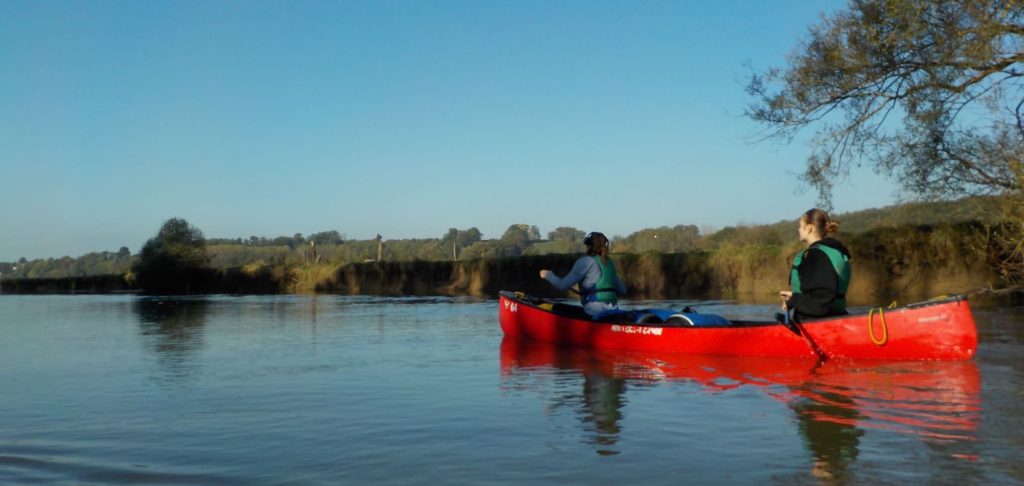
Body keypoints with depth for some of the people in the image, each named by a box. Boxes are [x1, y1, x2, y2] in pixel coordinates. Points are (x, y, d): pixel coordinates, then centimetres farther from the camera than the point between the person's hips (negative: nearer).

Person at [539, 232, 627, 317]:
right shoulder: (610, 263, 14)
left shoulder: (586, 261, -4)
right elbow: (623, 291, 15)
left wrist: (548, 275, 10)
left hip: (594, 312, -7)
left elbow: (562, 285, -6)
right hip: (612, 312, 7)